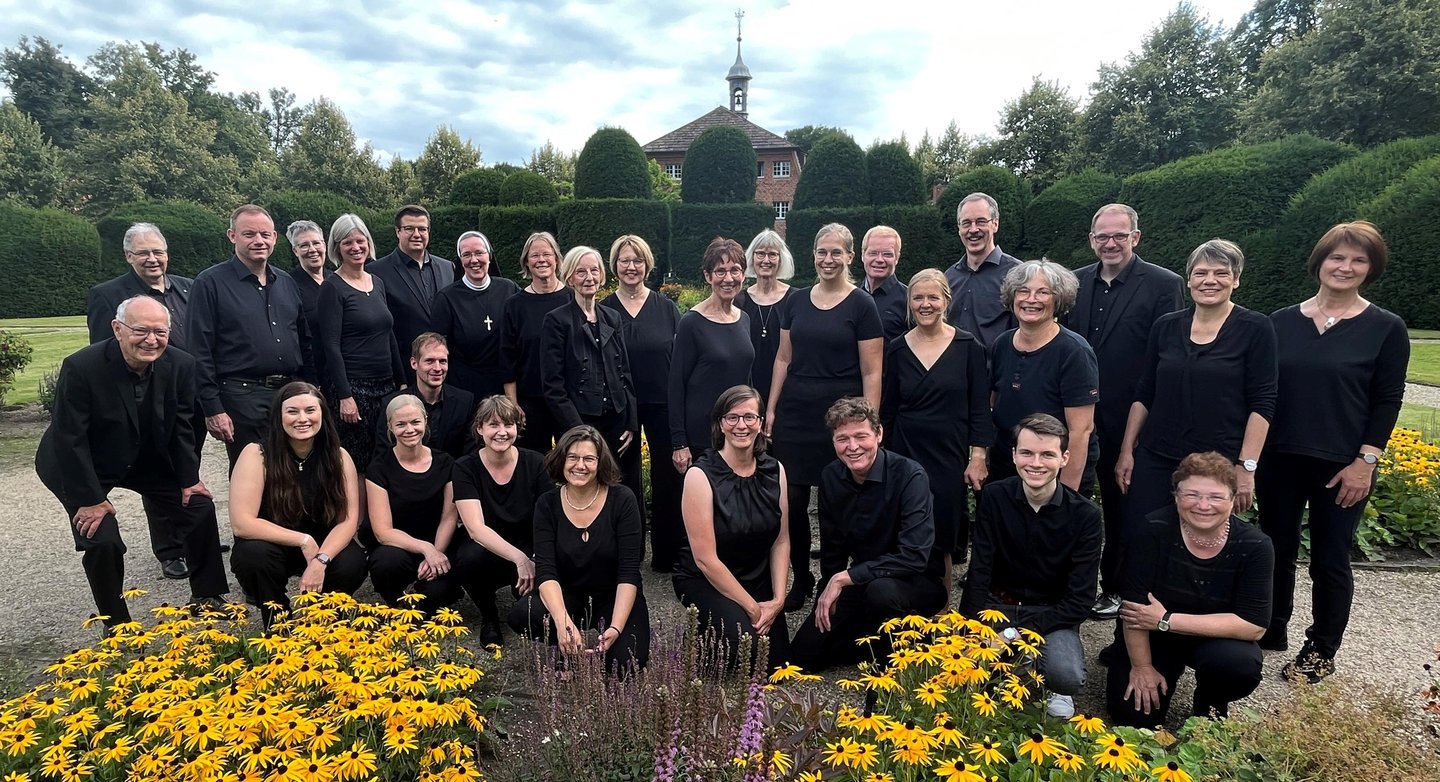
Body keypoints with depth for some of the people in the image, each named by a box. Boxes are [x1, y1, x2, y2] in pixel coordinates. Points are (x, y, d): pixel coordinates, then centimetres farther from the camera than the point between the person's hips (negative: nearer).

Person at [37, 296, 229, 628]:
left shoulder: (181, 365, -16)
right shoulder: (80, 367, -28)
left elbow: (182, 426, -4)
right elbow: (70, 439, -24)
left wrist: (190, 478, -6)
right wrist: (90, 499, -22)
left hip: (147, 460, 5)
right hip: (80, 466, -5)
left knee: (201, 507, -1)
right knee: (103, 540, -17)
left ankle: (208, 598, 16)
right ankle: (117, 625, 6)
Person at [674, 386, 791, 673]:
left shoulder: (774, 470, -3)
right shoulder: (700, 475, -18)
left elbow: (781, 541, 1)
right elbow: (705, 558, -19)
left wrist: (777, 600, -10)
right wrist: (752, 607, -16)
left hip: (759, 581, 5)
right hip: (705, 581, -5)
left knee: (777, 665, -4)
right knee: (745, 646, -27)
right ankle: (707, 629, 7)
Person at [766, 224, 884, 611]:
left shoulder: (862, 305, -2)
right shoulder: (796, 302, 10)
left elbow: (872, 372, -5)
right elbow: (784, 358, 14)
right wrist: (771, 409, 8)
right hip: (795, 413, 4)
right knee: (792, 500, 3)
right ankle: (801, 578, 21)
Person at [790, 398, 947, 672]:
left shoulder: (909, 475, -23)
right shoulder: (831, 477, -5)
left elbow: (914, 556, -31)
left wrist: (844, 578, -27)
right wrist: (830, 591, -1)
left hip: (918, 583, -5)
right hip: (861, 583, 5)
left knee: (882, 590, -39)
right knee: (803, 654, -4)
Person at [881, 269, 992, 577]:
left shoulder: (967, 347, -3)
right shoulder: (897, 349, 3)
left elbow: (979, 408, -3)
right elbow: (888, 409, 8)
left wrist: (978, 458, -8)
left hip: (950, 456, -1)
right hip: (906, 454, 2)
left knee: (944, 539, 0)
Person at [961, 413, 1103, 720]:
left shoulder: (1086, 516, -11)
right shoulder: (993, 498, -9)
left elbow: (1079, 602, -13)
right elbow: (978, 575, -11)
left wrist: (1014, 632, -22)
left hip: (1053, 615, -1)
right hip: (998, 606, 1)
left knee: (1068, 678, -30)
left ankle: (1054, 691, 9)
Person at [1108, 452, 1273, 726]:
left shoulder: (1255, 546, -19)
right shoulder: (1155, 530, -22)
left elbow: (1254, 625, -22)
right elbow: (1134, 604, -20)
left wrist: (1166, 620, -26)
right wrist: (1142, 667, -16)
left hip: (1218, 639, 0)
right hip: (1156, 638, 0)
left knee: (1241, 667, -32)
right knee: (1133, 715, -11)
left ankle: (1211, 706, 5)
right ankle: (1171, 668, 22)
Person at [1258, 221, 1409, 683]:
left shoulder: (1386, 329, -2)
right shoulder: (1282, 322, 5)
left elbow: (1387, 401, -3)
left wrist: (1365, 462, -11)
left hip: (1342, 467, -2)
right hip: (1279, 459, 3)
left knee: (1330, 559, 7)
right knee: (1276, 549, 12)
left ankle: (1321, 651, 22)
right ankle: (1271, 630, 29)